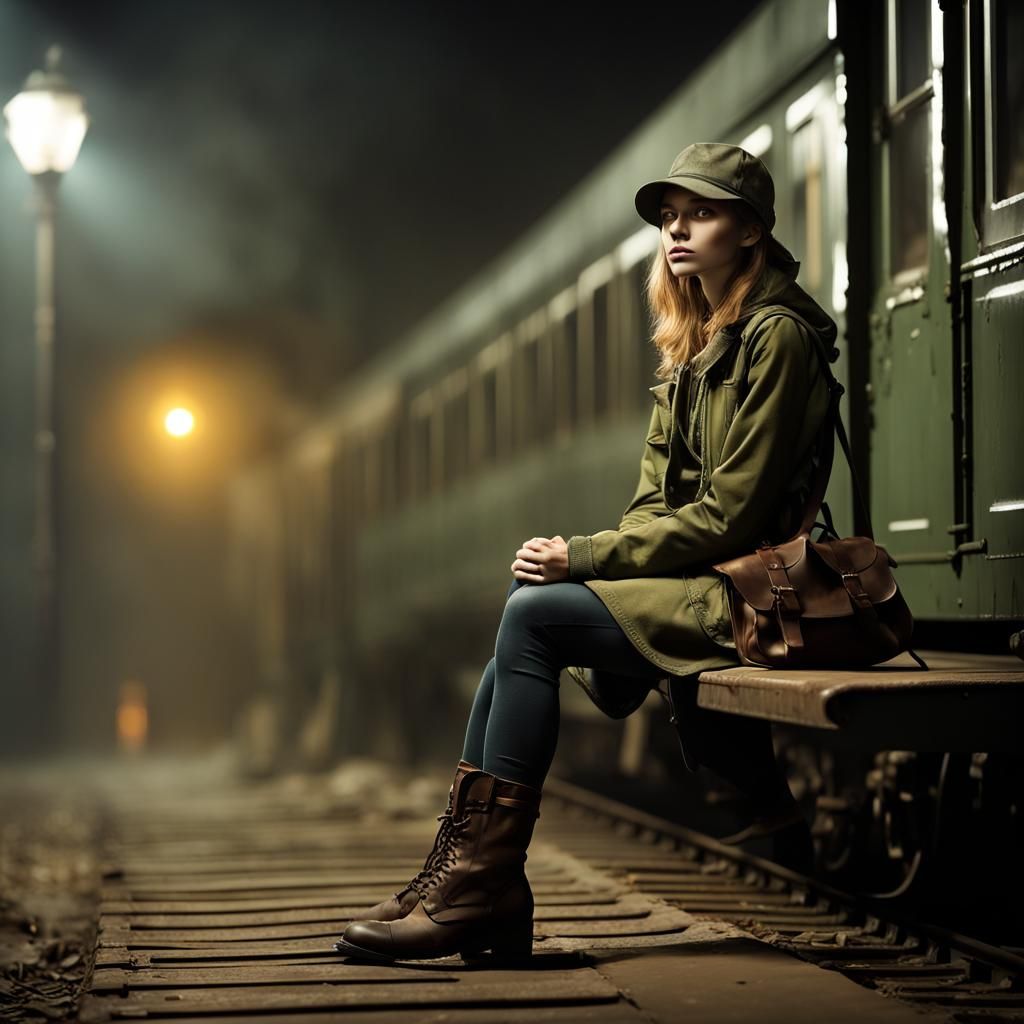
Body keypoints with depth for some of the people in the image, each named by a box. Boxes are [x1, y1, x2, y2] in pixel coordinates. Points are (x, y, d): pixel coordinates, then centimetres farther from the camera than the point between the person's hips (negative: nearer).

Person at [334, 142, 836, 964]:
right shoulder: (692, 344, 17)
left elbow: (730, 514, -16)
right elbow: (659, 499, 14)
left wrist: (587, 557, -16)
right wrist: (587, 559, -5)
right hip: (693, 574, 8)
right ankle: (466, 860, -14)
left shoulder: (776, 340, -11)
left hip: (745, 589, -8)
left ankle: (488, 879, -18)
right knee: (527, 609, -10)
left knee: (534, 613, -21)